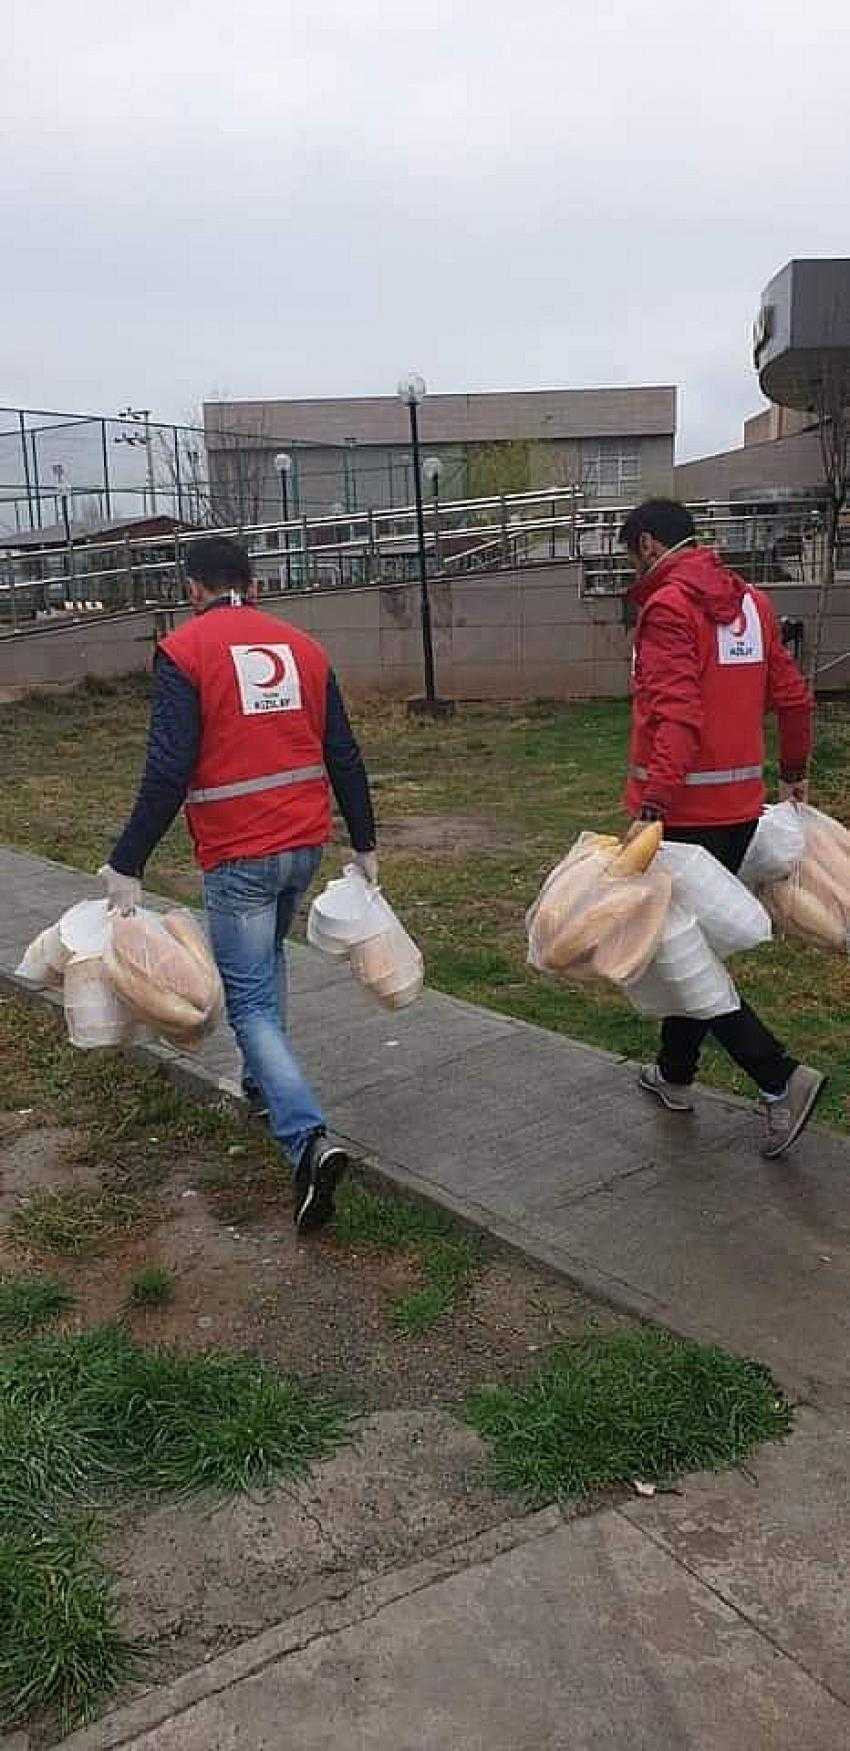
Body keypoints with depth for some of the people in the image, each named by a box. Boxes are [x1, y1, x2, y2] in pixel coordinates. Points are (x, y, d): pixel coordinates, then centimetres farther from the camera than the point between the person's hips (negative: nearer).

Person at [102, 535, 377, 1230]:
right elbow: (343, 756, 8)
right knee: (268, 958, 28)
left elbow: (168, 771, -15)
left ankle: (310, 1140, -15)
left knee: (251, 1000, -1)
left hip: (237, 855, -5)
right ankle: (265, 1083, 39)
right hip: (306, 843, 6)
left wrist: (127, 865, -10)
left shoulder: (184, 651, -7)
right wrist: (365, 844, 16)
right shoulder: (302, 646, 8)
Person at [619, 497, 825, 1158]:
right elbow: (793, 696, 15)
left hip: (683, 809, -8)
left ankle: (779, 1078, -7)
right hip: (741, 806, 8)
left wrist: (652, 804, -32)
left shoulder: (669, 606, -13)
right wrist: (795, 773, 27)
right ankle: (676, 1075, 32)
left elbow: (677, 714, -26)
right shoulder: (751, 601, 11)